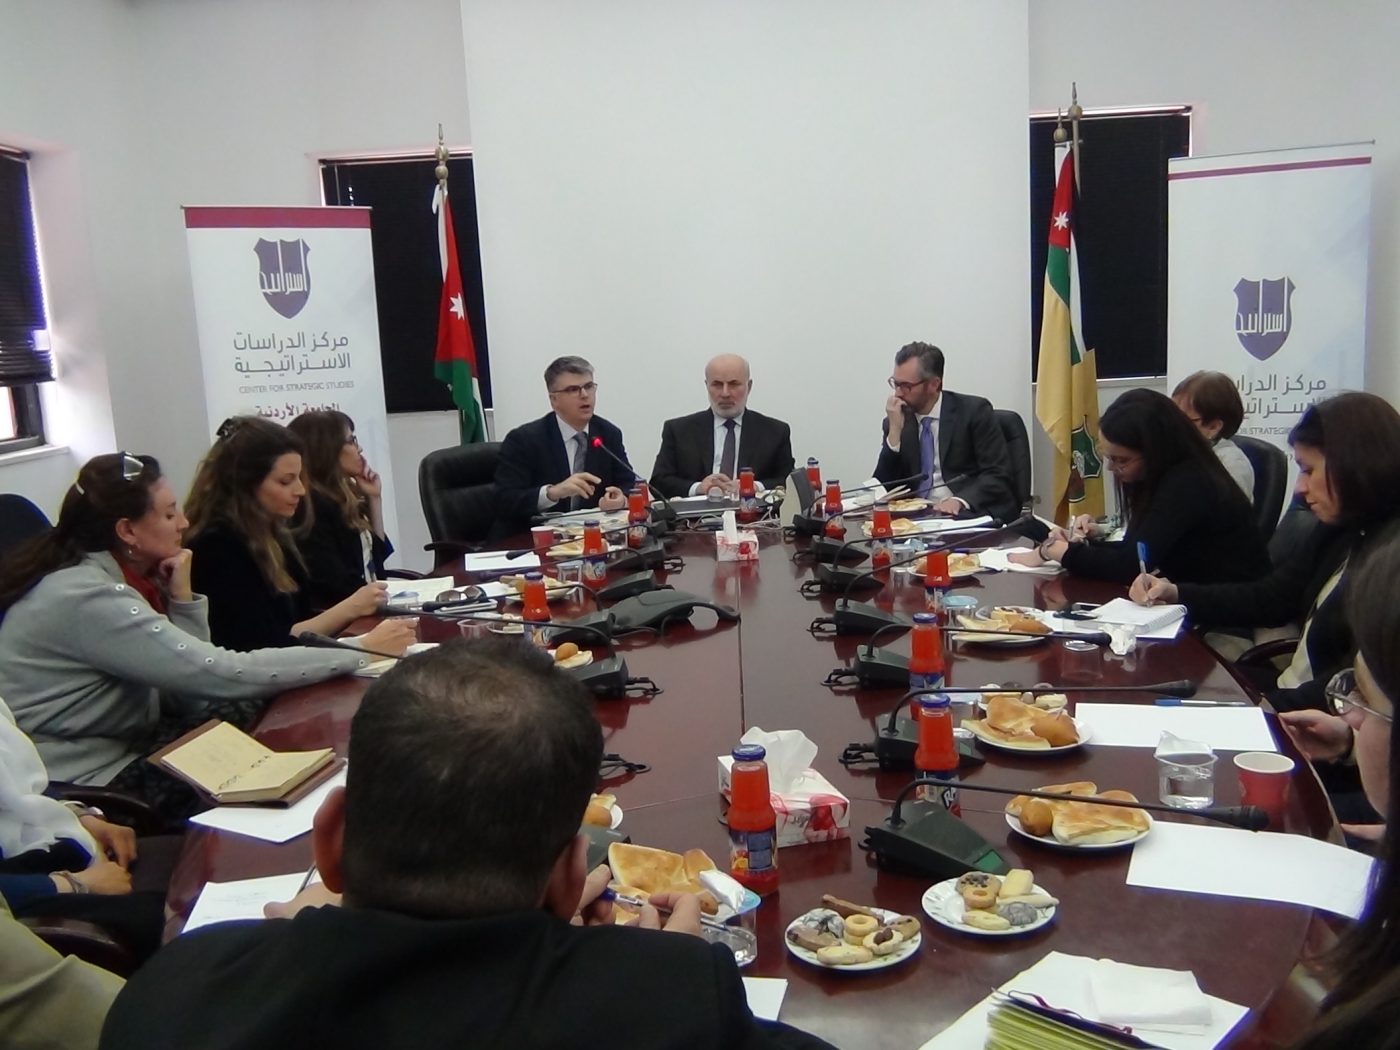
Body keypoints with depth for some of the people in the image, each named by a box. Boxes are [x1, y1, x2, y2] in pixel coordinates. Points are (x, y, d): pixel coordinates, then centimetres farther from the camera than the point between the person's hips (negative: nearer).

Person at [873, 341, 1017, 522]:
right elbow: (884, 488, 3)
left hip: (971, 512, -3)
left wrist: (960, 501, -24)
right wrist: (895, 431, -7)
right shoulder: (896, 421, 9)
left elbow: (998, 475, -7)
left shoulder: (973, 411, -1)